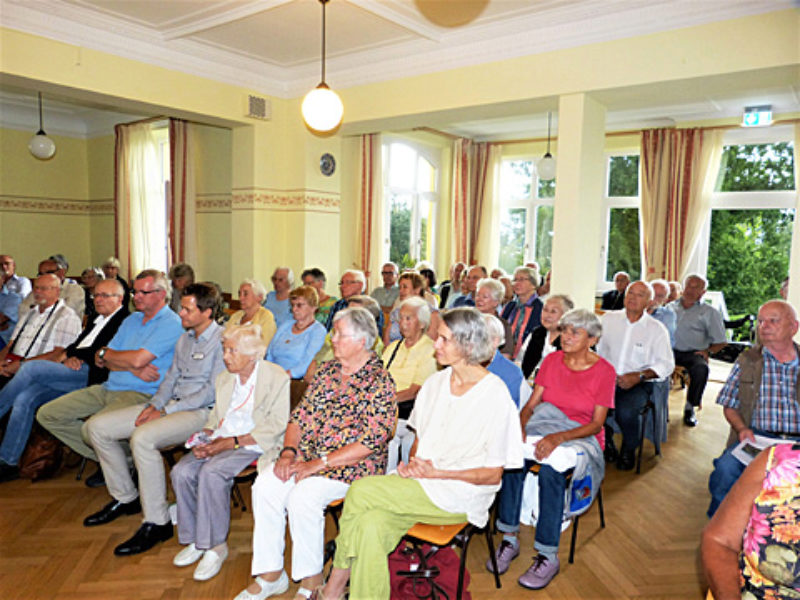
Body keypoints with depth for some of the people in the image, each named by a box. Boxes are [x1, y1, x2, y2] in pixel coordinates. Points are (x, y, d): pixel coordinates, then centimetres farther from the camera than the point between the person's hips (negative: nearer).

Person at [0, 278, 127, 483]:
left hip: (91, 375, -9)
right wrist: (69, 357, -1)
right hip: (72, 374, 9)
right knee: (24, 398, -9)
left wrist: (66, 356, -3)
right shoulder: (96, 319, 27)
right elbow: (75, 345, 23)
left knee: (30, 367, -19)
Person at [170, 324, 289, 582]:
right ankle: (195, 540, 3)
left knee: (212, 471, -29)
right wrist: (204, 438, -4)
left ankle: (215, 546, -11)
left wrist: (232, 442, -18)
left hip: (253, 445, -6)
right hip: (220, 441, 7)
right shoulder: (224, 378, 16)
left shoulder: (277, 378, -8)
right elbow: (215, 416, 19)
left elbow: (276, 426, -13)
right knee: (181, 471, -17)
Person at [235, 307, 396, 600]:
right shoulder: (327, 371, 11)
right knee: (264, 485, -15)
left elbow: (371, 442, -18)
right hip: (307, 454, 7)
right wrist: (288, 451, -6)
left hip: (352, 464, -6)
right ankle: (270, 575, 1)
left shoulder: (380, 382, -12)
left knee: (302, 496, -28)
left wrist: (319, 464, -20)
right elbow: (301, 415, 11)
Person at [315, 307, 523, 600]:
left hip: (462, 495, -5)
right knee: (371, 524, -24)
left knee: (362, 491, -21)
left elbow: (494, 474, -9)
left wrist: (436, 472, -16)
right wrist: (412, 463, -5)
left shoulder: (495, 394, -12)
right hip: (421, 483, 6)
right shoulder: (435, 382, 7)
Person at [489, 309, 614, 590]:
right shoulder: (551, 360, 7)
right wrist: (521, 427, -17)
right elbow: (531, 404, 5)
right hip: (543, 427, 4)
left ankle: (548, 557, -22)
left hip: (581, 438, -3)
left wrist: (559, 437, -26)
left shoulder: (604, 371, -5)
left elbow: (597, 424, -10)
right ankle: (509, 538, -17)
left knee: (550, 469, -35)